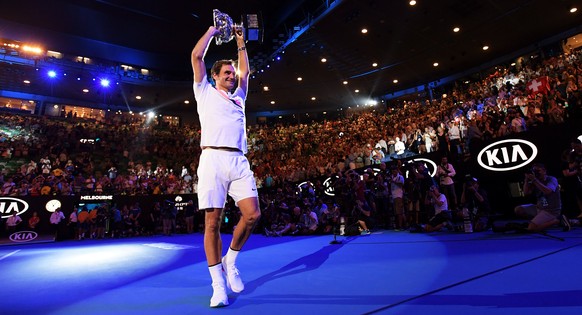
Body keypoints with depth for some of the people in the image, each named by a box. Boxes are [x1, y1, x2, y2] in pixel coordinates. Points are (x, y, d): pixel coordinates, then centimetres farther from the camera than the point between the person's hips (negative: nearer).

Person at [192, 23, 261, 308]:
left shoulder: (238, 97, 29)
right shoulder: (205, 92, 18)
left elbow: (245, 71, 37)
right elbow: (196, 56, 14)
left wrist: (241, 42, 40)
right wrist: (213, 30, 25)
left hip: (239, 162, 4)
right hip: (213, 160, -4)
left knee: (252, 214, -7)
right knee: (212, 223, -4)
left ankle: (230, 261, 17)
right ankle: (218, 284, 7)